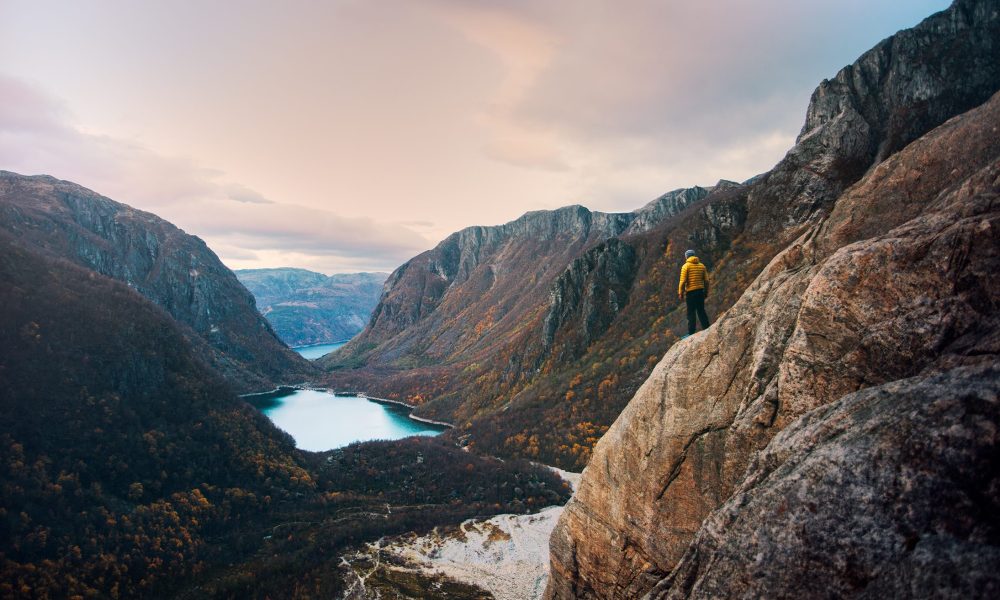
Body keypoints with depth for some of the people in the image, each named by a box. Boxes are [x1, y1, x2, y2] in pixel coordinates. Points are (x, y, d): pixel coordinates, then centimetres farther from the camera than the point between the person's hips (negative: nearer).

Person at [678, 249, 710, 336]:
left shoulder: (686, 266, -6)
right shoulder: (702, 266, 9)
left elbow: (683, 281, -12)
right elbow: (706, 280, 8)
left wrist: (680, 293, -5)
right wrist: (706, 292, 16)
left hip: (691, 292, -5)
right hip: (700, 291, 5)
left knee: (691, 312, -1)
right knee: (701, 311, 14)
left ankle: (691, 333, -2)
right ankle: (707, 330, 16)